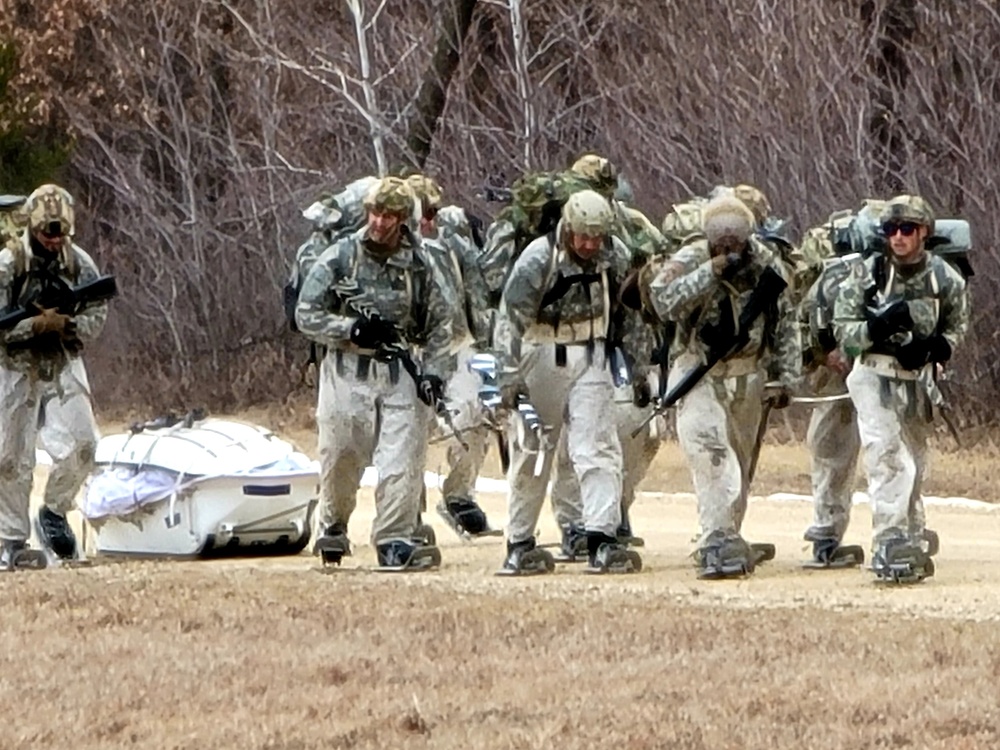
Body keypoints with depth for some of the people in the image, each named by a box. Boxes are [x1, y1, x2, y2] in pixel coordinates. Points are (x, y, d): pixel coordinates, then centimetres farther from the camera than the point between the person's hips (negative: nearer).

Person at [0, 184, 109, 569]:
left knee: (81, 444, -11)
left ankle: (54, 512, 13)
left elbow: (96, 315, 1)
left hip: (64, 366, 3)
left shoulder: (80, 263, 0)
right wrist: (35, 325, -24)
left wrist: (65, 325, -18)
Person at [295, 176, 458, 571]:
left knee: (402, 459, -9)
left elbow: (441, 323, 9)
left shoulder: (421, 264, 1)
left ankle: (394, 541, -6)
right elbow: (307, 315, -1)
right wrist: (352, 329, -15)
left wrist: (432, 372, -4)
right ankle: (332, 527, 29)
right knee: (340, 459, 5)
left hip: (400, 373, 1)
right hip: (348, 371, -1)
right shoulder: (339, 257, -3)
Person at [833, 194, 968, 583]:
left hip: (919, 380, 3)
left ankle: (913, 547, 26)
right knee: (889, 462, -18)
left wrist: (933, 347, -10)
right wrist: (879, 326, -25)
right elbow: (843, 331, -5)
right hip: (875, 379, -3)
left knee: (914, 469, 13)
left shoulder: (945, 279, -1)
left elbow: (956, 330, 11)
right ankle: (891, 546, -23)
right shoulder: (867, 274, -7)